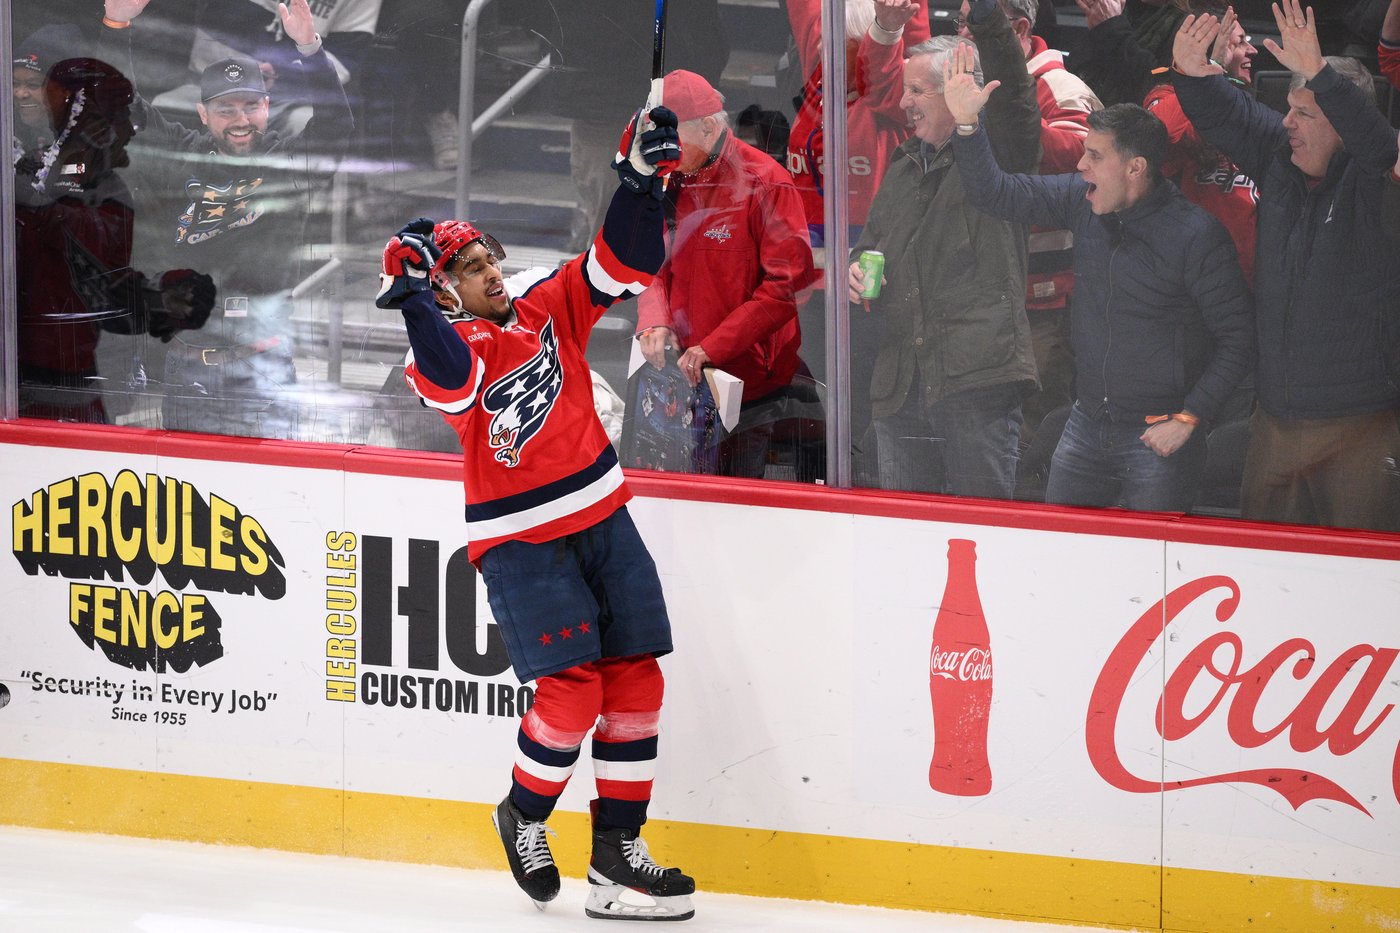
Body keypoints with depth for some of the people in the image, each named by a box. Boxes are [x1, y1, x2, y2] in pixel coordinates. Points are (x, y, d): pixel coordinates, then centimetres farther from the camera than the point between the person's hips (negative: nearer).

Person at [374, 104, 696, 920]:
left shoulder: (552, 311, 6)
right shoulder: (451, 346, -10)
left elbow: (624, 265, 3)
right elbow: (449, 379, -33)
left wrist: (640, 178, -9)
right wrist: (413, 293, -42)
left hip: (600, 517, 6)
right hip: (518, 538, -6)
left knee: (635, 678, 1)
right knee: (572, 685, -16)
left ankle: (617, 851, 8)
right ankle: (524, 814, 10)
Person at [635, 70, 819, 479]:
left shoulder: (763, 182, -12)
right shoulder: (672, 184, 9)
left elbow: (787, 284, -15)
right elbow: (656, 264, 17)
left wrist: (711, 347, -18)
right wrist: (654, 321, -6)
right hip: (684, 381, 6)